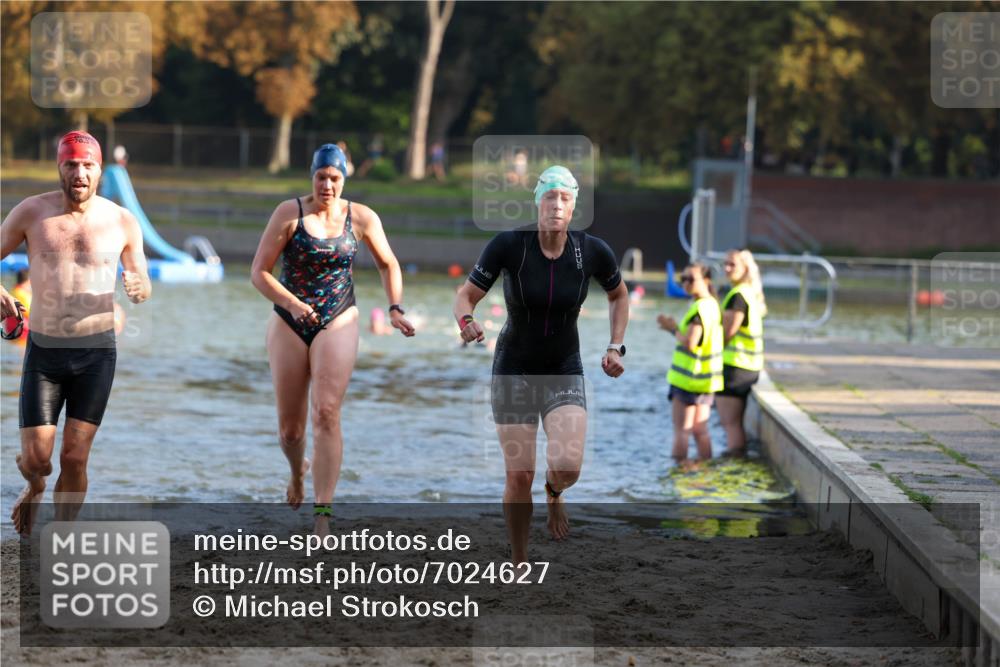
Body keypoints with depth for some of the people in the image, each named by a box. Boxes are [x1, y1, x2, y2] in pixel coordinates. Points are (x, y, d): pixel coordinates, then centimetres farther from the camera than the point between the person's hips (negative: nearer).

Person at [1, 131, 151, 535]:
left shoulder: (122, 223, 0)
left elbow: (142, 284, 10)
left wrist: (139, 289, -15)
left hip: (96, 353, 0)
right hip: (43, 351, 0)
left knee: (74, 457, -3)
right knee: (36, 457, -3)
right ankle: (34, 487, 34)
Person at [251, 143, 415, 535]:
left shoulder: (362, 218, 0)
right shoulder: (289, 213, -6)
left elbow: (388, 264, 15)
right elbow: (259, 272, -7)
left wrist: (394, 308, 1)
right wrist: (292, 305, -21)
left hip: (337, 324, 0)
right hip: (289, 325, 0)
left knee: (327, 414, -18)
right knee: (290, 427, 6)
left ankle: (323, 514, -19)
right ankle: (297, 472, 43)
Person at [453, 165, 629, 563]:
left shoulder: (592, 251, -11)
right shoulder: (509, 245, -17)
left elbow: (618, 295, 10)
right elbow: (466, 296, -9)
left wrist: (616, 347, 1)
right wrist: (466, 320, -31)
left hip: (565, 371, 1)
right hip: (514, 369, -1)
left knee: (567, 466, -21)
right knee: (519, 477, -4)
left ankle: (554, 492, 19)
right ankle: (519, 564, 18)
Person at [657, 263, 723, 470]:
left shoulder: (699, 308, -19)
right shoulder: (712, 305, 10)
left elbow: (690, 342, -24)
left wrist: (673, 329, -8)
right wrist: (674, 327, 6)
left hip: (689, 378, -9)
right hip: (705, 380, 9)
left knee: (682, 429, -3)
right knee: (700, 430, 14)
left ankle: (680, 463, -2)